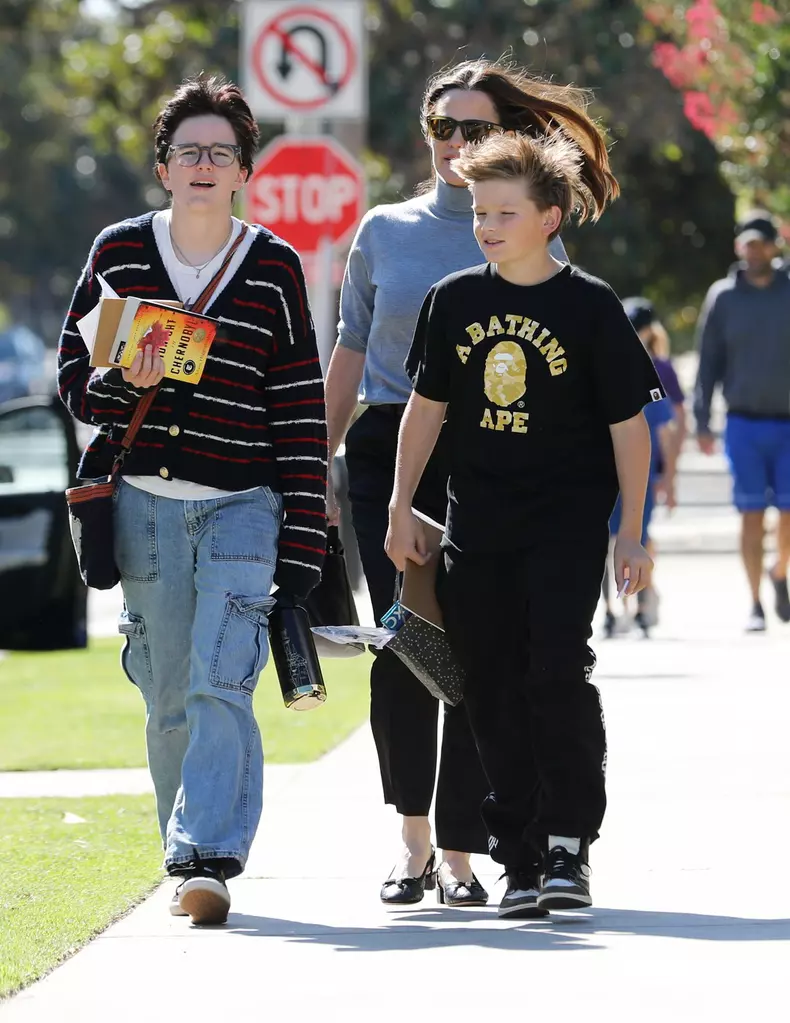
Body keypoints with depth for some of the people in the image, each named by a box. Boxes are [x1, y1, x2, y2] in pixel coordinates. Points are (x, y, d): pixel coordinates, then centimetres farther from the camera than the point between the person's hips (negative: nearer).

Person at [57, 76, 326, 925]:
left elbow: (301, 411, 3)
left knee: (220, 685, -16)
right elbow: (74, 379, 10)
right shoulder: (117, 254, 6)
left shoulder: (274, 268, 2)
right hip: (145, 504, 2)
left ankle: (208, 859, -21)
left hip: (242, 506, -2)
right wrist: (125, 384, -14)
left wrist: (303, 541, -1)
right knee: (167, 696, 6)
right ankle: (188, 854, 19)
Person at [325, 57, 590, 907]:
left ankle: (460, 855, 4)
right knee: (403, 644, -7)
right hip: (390, 451, 1)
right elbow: (350, 352, 16)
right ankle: (413, 842, 7)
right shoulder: (384, 232, 11)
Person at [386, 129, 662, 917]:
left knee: (559, 670, -15)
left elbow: (628, 424, -2)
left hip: (567, 521, -4)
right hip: (478, 523, 4)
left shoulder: (589, 306, -6)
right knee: (493, 690, 4)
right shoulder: (454, 301, 5)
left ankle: (569, 845, -8)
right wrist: (401, 509, 9)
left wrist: (632, 532, -4)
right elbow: (426, 407, 12)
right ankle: (521, 859, 10)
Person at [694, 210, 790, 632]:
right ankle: (756, 605, 4)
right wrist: (702, 422, 0)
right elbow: (708, 363, 6)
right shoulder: (722, 297, 4)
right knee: (752, 515, -2)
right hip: (744, 423, 0)